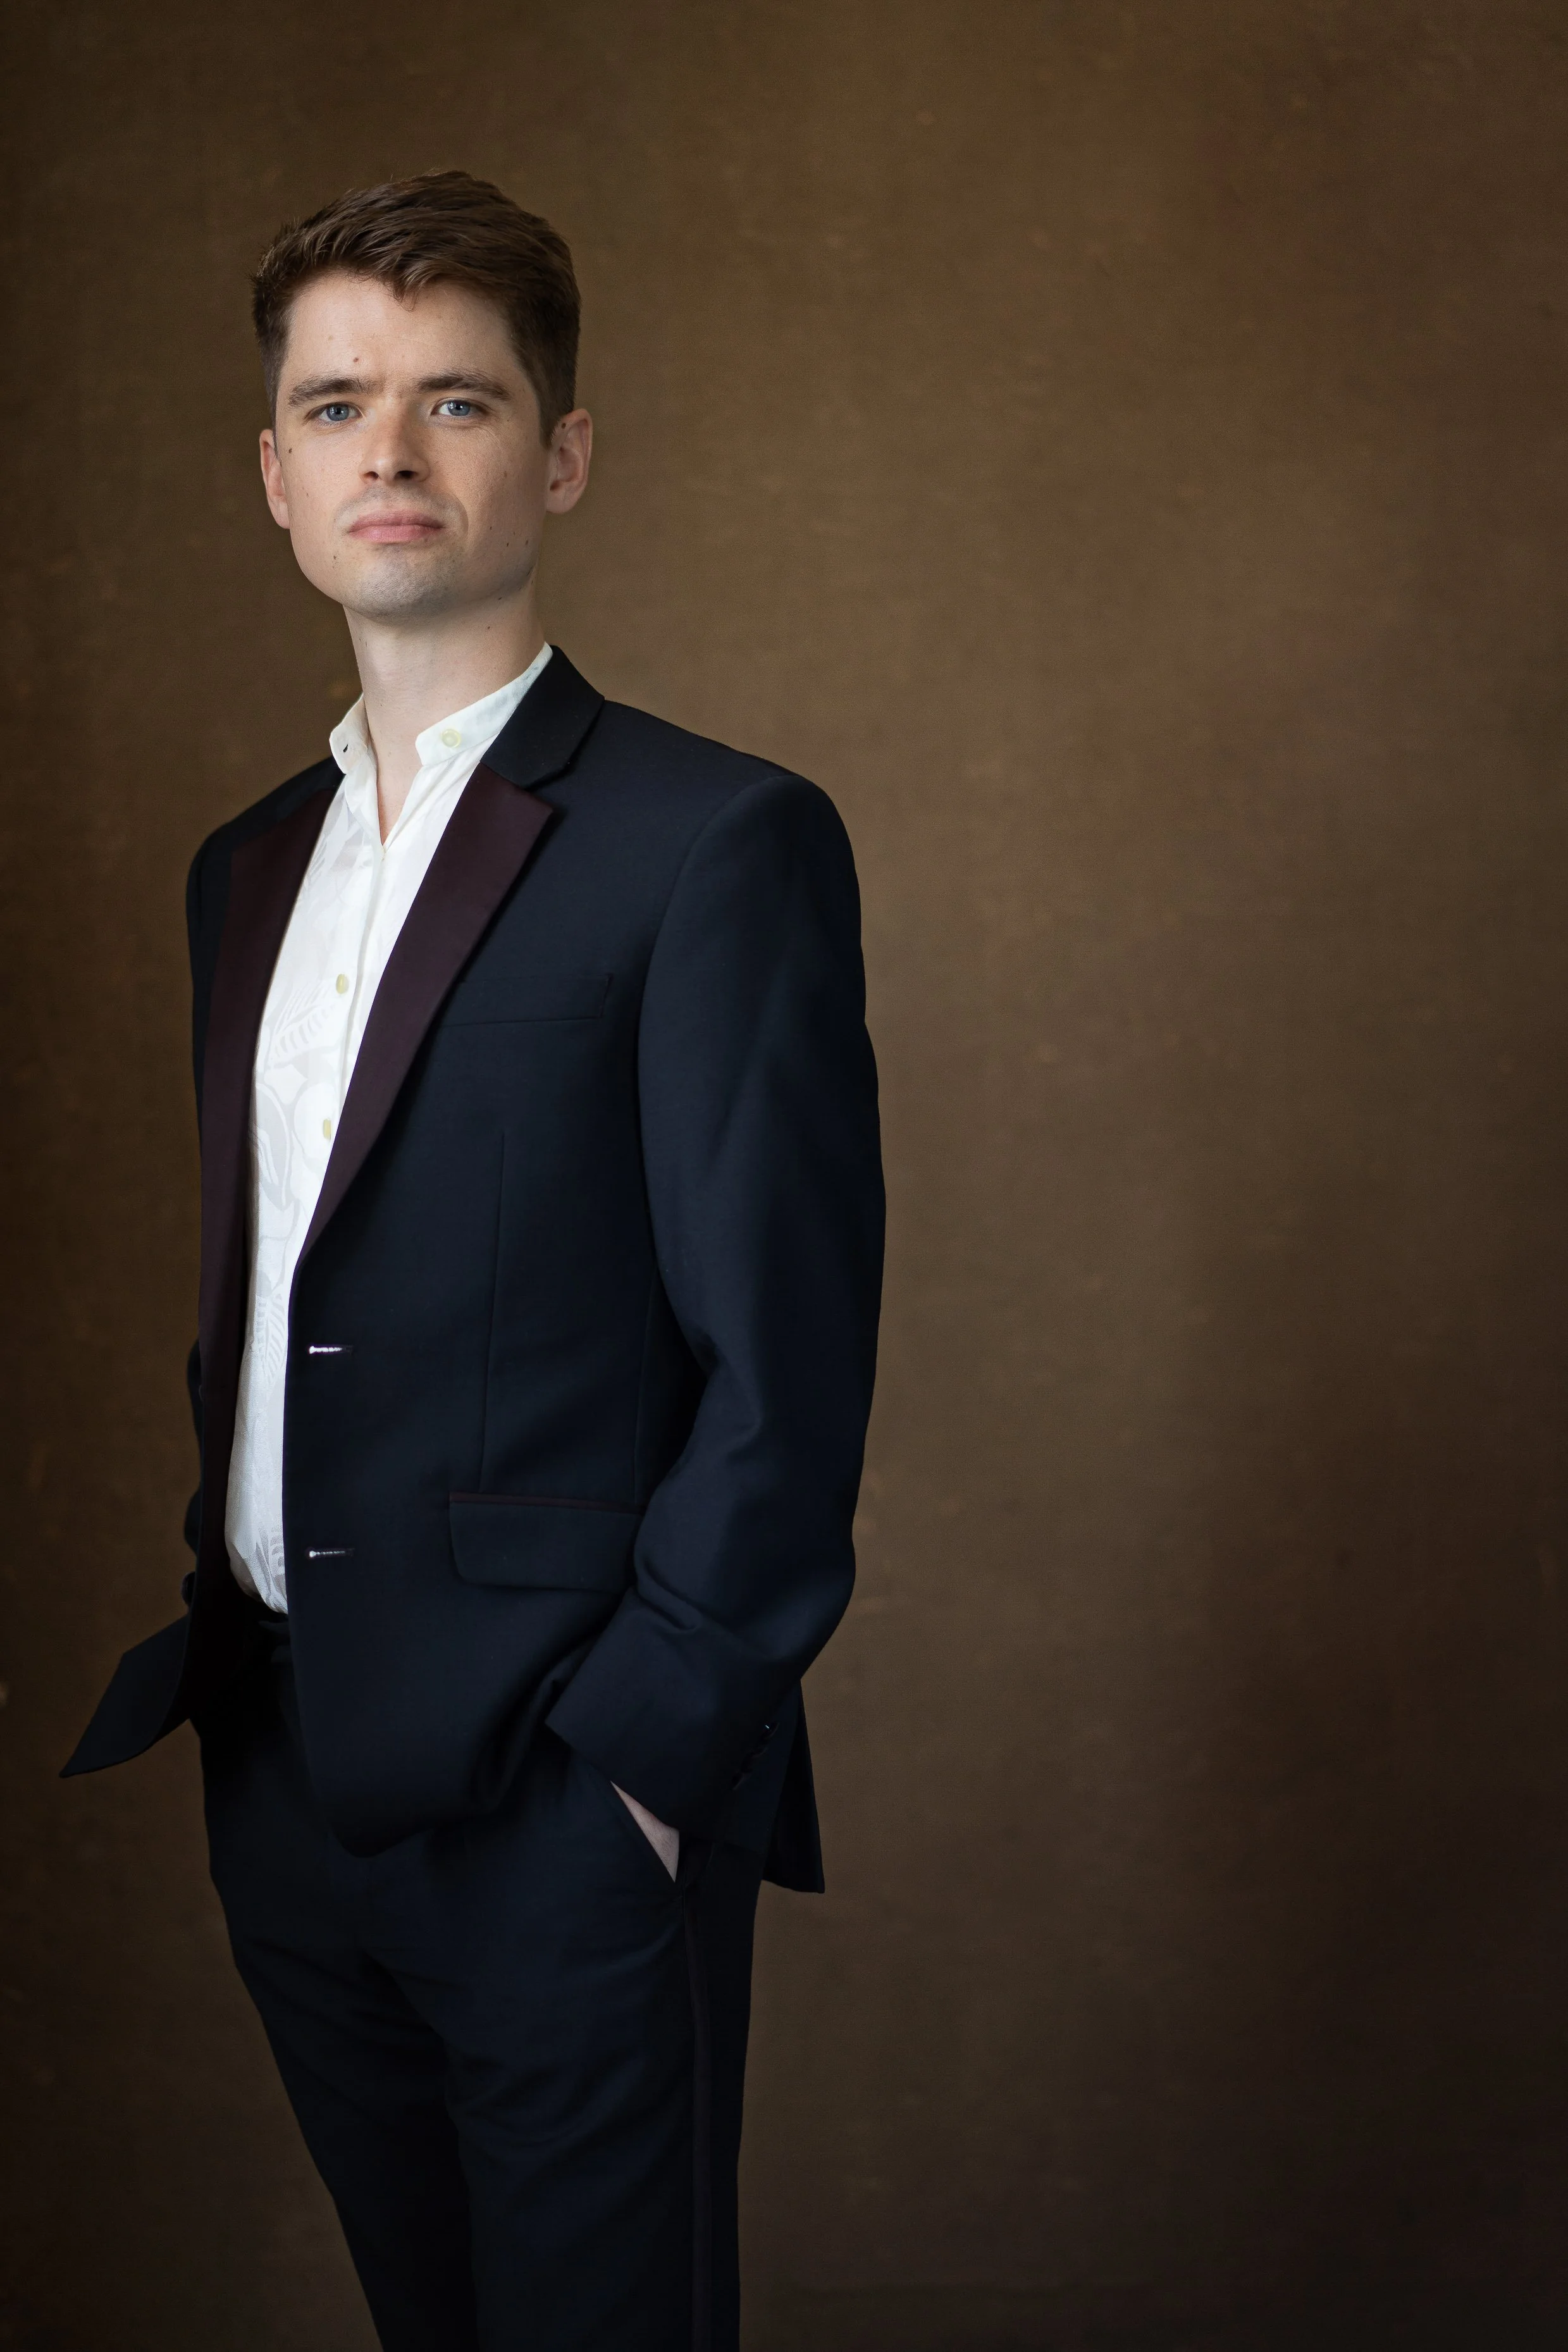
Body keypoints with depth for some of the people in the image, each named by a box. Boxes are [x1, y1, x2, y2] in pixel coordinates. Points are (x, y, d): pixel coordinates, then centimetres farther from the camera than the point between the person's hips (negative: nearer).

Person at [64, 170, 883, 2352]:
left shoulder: (723, 844, -11)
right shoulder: (248, 866, 12)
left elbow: (784, 1378, -14)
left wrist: (638, 1757, -15)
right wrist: (213, 1638, 8)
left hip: (566, 1800, -6)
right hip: (284, 1784, 6)